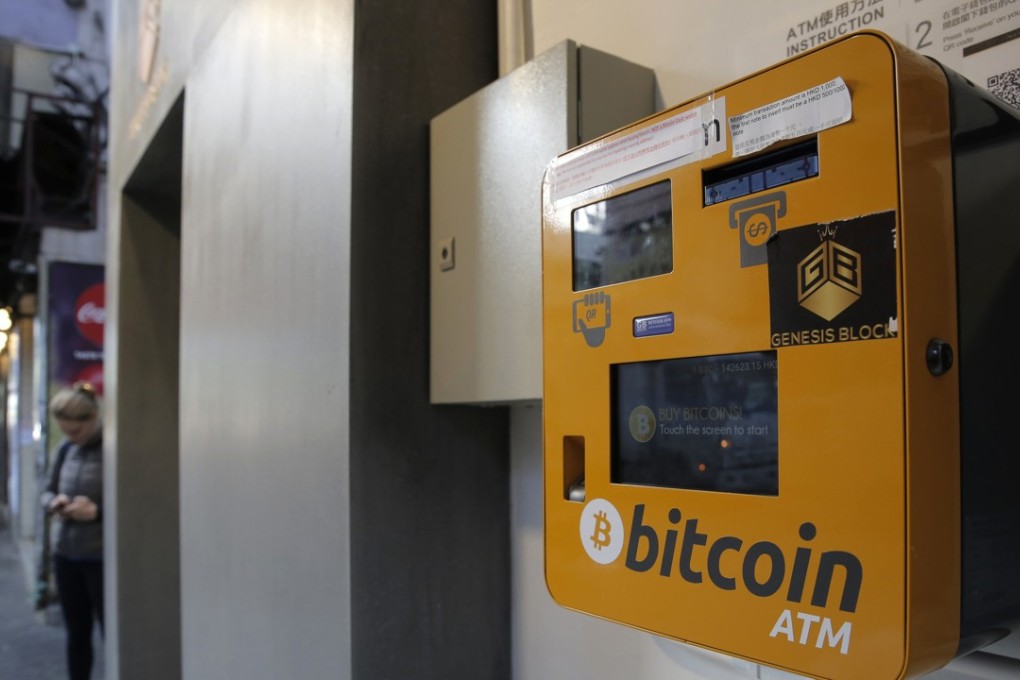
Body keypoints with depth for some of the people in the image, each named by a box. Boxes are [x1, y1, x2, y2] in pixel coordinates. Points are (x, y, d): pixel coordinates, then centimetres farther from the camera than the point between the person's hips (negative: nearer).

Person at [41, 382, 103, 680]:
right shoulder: (67, 449, 6)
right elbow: (48, 491, 16)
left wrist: (97, 510, -25)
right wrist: (54, 502, -6)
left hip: (102, 558, -6)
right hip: (66, 555, 6)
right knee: (77, 635, 16)